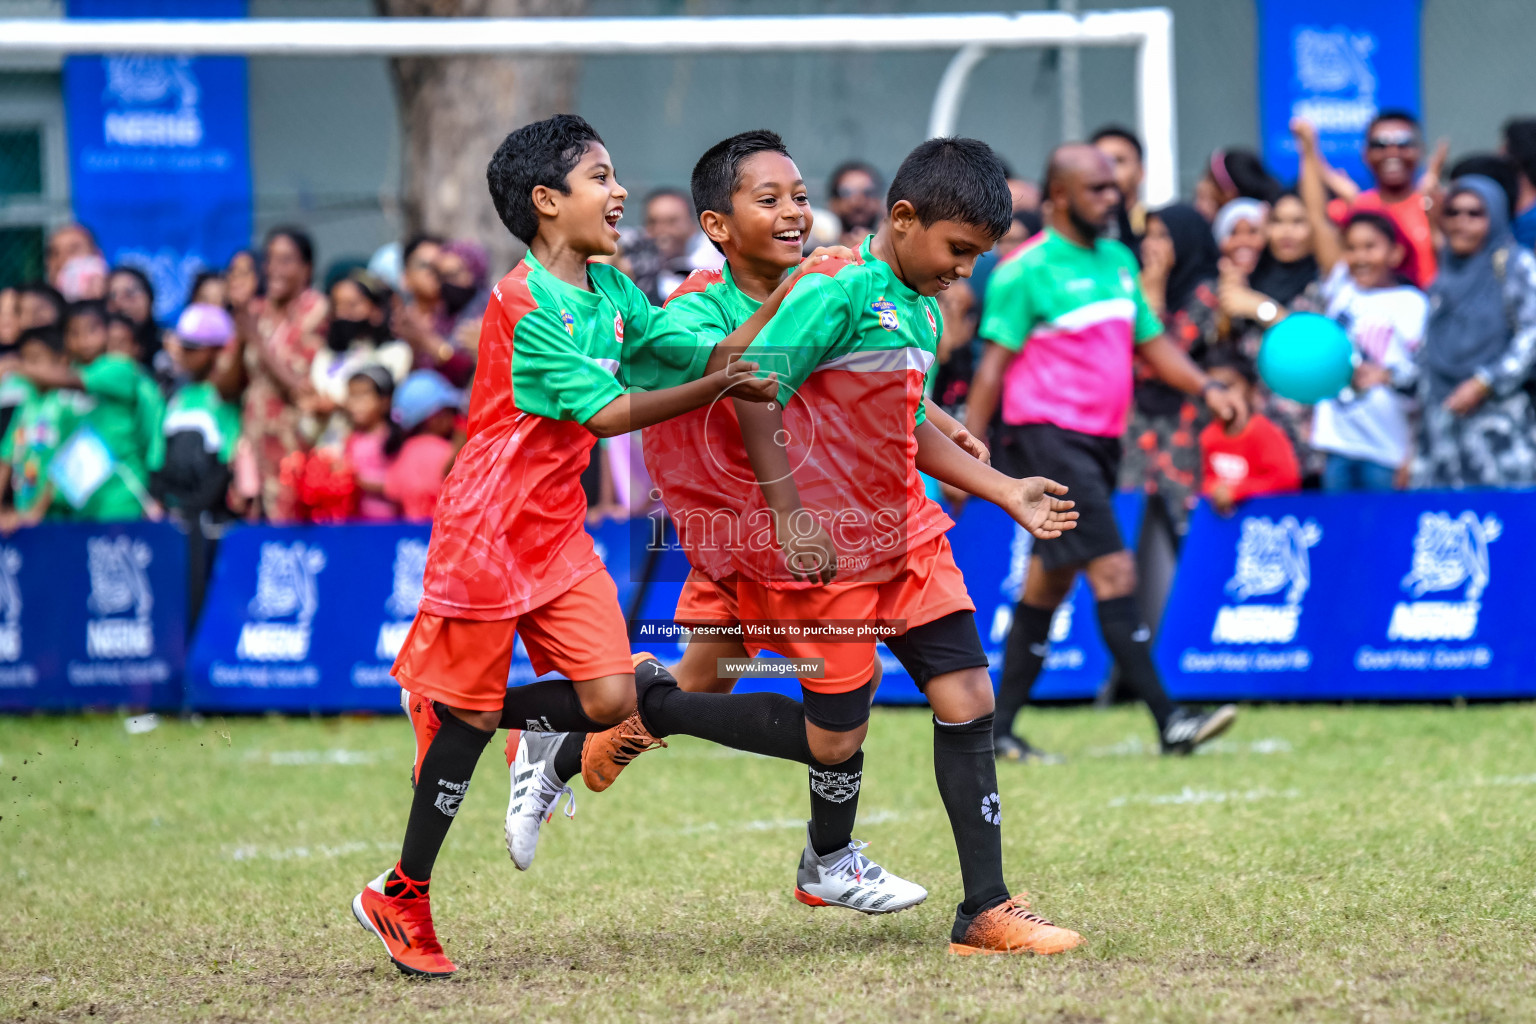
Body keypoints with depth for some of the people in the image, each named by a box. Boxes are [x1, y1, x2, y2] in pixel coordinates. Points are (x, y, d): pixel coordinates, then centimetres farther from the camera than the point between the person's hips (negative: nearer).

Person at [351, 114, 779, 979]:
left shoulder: (610, 290, 7)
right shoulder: (528, 304, -19)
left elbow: (694, 352, 5)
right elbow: (606, 413, -22)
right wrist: (716, 388, -26)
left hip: (558, 530, 8)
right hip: (488, 532, -8)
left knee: (610, 699, -6)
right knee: (471, 716, -1)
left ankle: (450, 713, 19)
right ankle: (402, 898, 14)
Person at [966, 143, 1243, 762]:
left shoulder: (1119, 260, 15)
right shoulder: (1027, 270, -8)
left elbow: (1151, 341, 20)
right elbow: (994, 364, -8)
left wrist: (1207, 389, 4)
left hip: (1099, 442, 8)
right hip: (1048, 435, -8)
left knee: (1050, 583, 11)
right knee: (1114, 572, -14)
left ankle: (997, 728, 18)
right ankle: (1168, 721, -18)